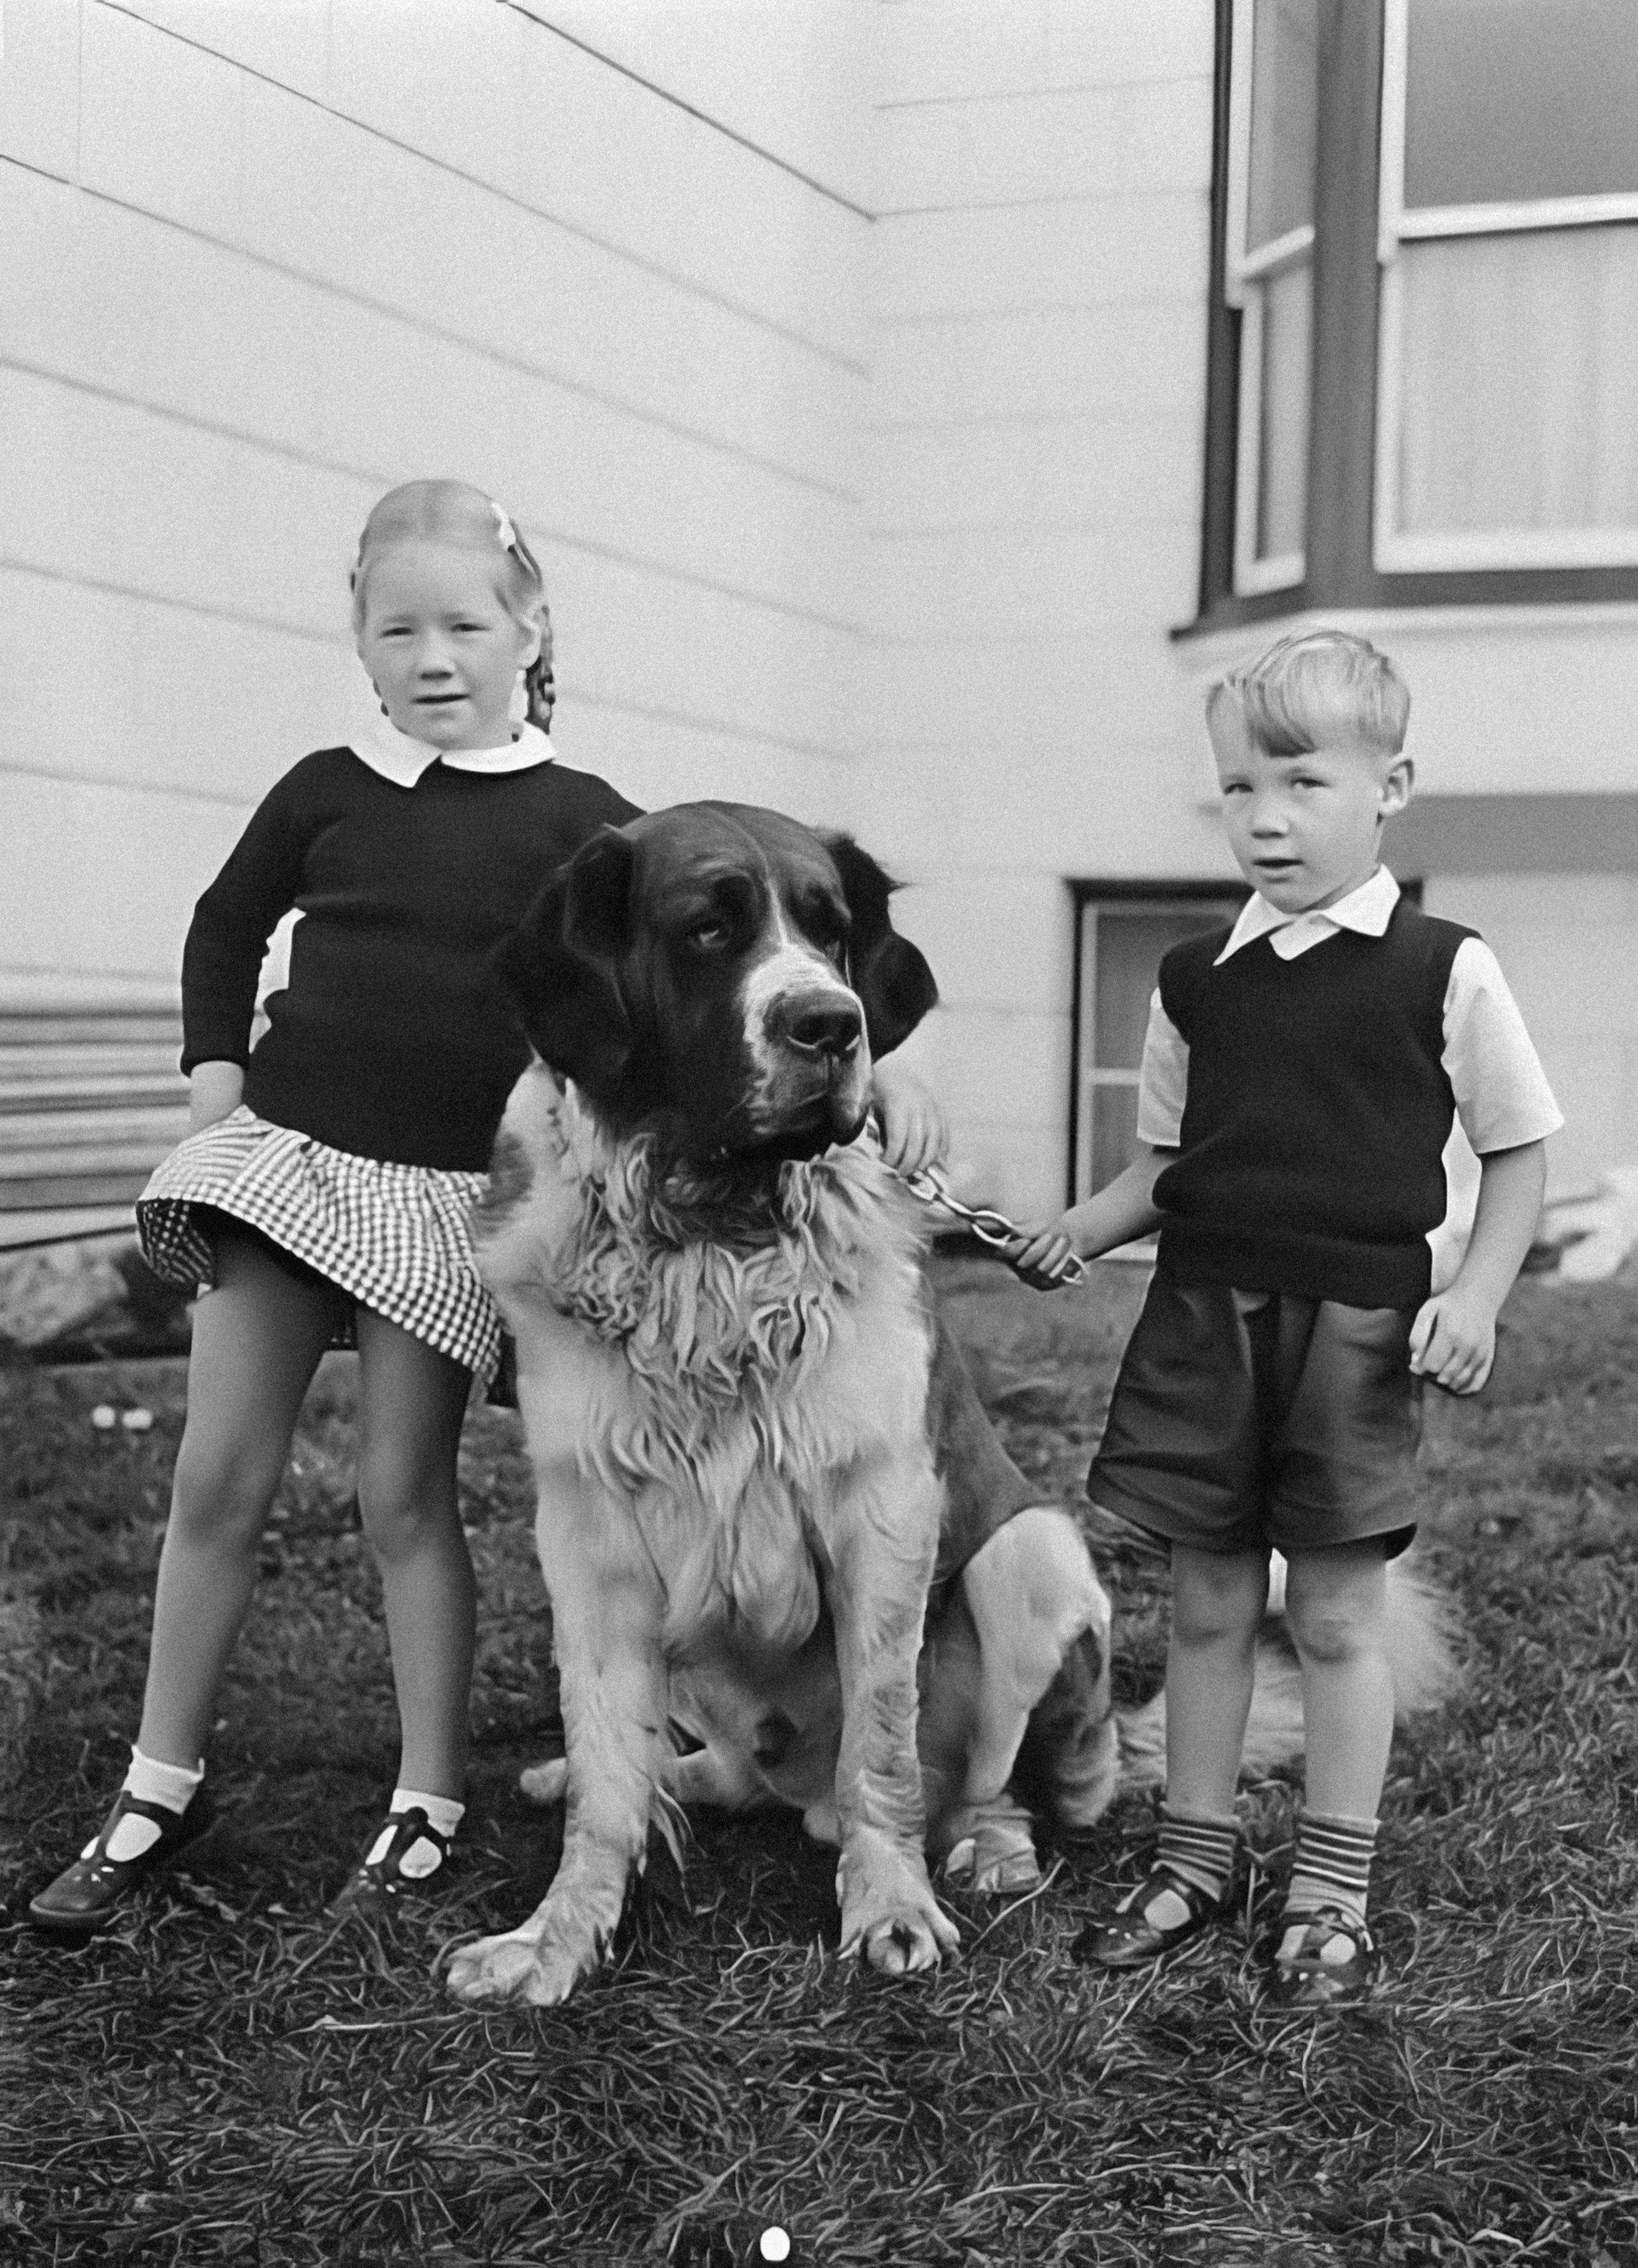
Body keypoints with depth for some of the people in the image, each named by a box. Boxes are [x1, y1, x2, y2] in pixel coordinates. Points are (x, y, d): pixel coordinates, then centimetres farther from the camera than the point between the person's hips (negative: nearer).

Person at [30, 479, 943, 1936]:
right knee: (219, 1483, 4)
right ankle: (162, 1788, 17)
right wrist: (216, 1083, 8)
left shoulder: (574, 819, -3)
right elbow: (228, 926, 20)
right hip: (283, 1155, 3)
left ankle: (432, 1803, 16)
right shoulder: (325, 792, 5)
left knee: (406, 1496, 2)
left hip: (445, 1188, -2)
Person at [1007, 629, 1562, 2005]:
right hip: (1206, 1312, 4)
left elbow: (1518, 1155, 2)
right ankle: (1195, 1859, 25)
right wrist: (1081, 1230, -3)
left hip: (1358, 1325, -3)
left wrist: (1474, 1293, -10)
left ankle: (1333, 1896, 17)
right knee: (1207, 1604, 11)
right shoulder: (1198, 980, 6)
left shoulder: (1443, 971, -4)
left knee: (1337, 1615, 4)